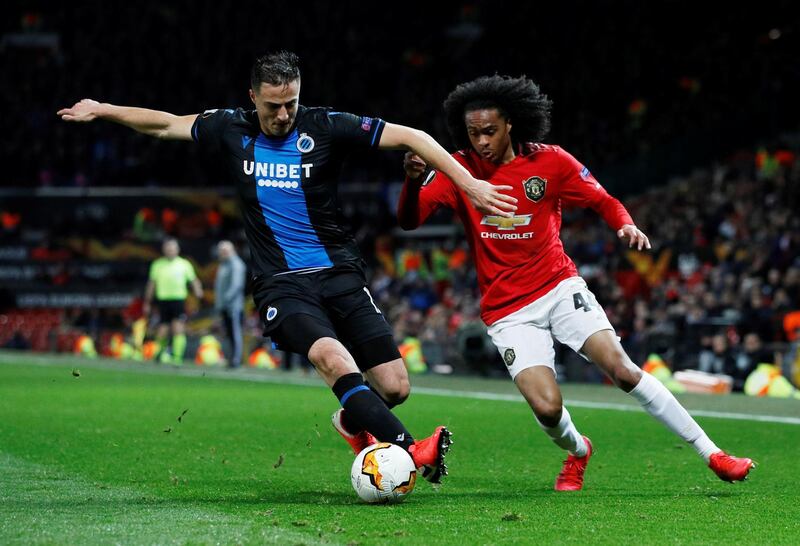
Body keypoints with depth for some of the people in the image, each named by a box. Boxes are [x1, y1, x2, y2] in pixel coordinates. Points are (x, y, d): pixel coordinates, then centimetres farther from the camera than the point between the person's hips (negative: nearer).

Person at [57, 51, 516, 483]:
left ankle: (355, 421, 28)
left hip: (340, 274, 1)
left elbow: (409, 136, -6)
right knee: (332, 357, -31)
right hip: (281, 285, -1)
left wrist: (469, 183, -12)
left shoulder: (325, 127, -3)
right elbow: (166, 124, 20)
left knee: (395, 387, -8)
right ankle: (413, 451, -38)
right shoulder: (233, 130, 4)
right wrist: (103, 110, 18)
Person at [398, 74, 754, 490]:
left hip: (558, 287, 0)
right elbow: (409, 220, -14)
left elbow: (604, 202, 6)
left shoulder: (550, 161, -4)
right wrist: (412, 181, -36)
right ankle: (577, 450, 20)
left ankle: (711, 454, -6)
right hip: (507, 311, 0)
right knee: (547, 408, -17)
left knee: (623, 370, -15)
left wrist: (627, 225, -16)